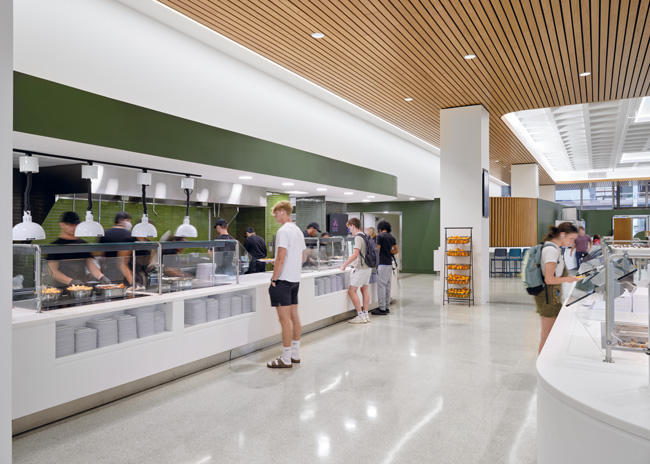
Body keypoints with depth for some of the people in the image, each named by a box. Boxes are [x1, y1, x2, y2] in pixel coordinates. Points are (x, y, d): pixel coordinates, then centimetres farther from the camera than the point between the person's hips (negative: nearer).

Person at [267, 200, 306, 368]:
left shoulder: (283, 231, -14)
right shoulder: (298, 231, 14)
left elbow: (280, 259, -20)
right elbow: (304, 257, 22)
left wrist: (273, 279, -13)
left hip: (283, 280, -9)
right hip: (295, 279, 9)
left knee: (285, 319, -4)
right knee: (294, 316, 13)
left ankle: (286, 359, 2)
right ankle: (295, 354, 22)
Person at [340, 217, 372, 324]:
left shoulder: (358, 237, -15)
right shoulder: (365, 236, 13)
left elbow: (355, 254, -22)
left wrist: (344, 264, -16)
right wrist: (351, 263, 22)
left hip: (361, 268, -10)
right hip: (368, 266, 10)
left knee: (351, 291, -6)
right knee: (364, 289, 14)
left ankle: (361, 316, -6)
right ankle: (366, 314, 18)